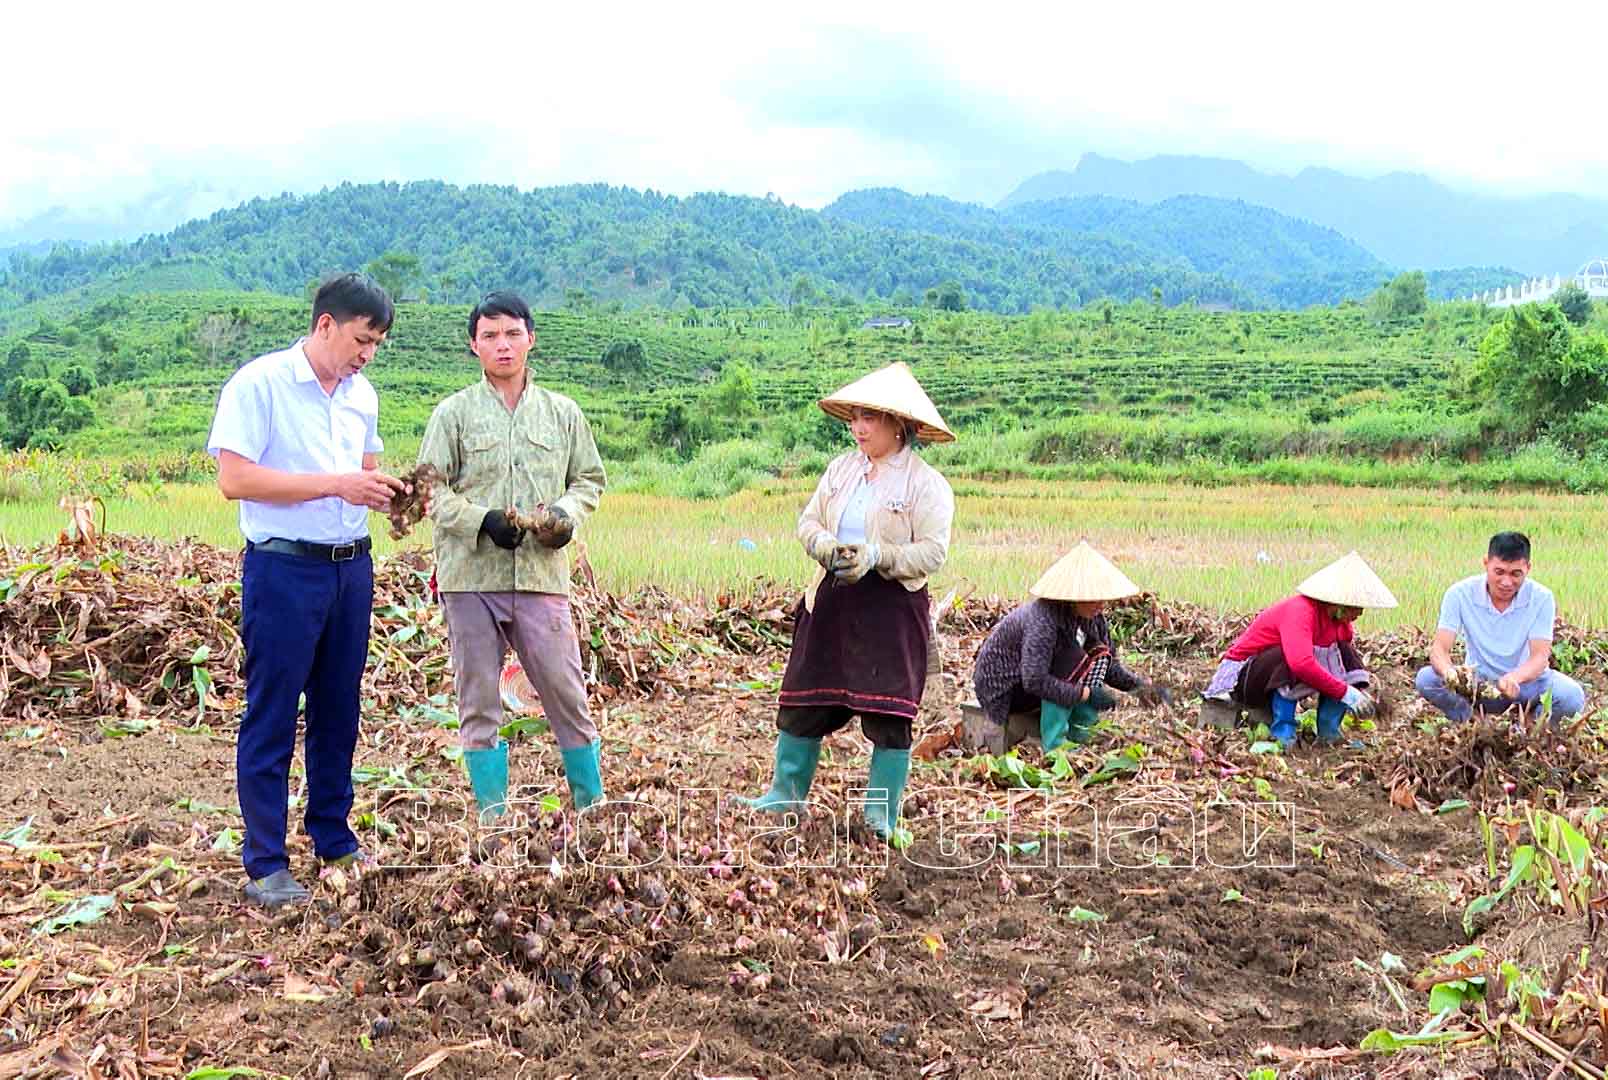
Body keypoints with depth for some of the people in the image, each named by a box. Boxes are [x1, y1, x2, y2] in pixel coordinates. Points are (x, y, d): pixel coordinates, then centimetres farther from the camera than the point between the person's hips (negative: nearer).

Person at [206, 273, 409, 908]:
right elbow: (234, 479, -16)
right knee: (271, 717, -1)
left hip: (352, 567, 7)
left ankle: (334, 840, 27)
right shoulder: (258, 384, -9)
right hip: (284, 569, -7)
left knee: (339, 711, 14)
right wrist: (335, 483, -20)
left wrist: (387, 490, 2)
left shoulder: (361, 394, 13)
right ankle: (265, 865, 7)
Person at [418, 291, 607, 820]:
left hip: (541, 576, 1)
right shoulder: (454, 413, 7)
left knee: (567, 695, 0)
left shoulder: (562, 412, 13)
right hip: (470, 577, 0)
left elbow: (590, 477, 18)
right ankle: (493, 817, 13)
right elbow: (429, 488, 4)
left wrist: (566, 514, -3)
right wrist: (481, 520, -12)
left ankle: (593, 809, 12)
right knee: (478, 702, 4)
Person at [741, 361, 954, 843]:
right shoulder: (842, 467, 8)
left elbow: (932, 551, -13)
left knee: (888, 711, -1)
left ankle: (882, 815, 12)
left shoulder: (927, 483, -8)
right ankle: (786, 793, 24)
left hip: (892, 605, -5)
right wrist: (827, 547, -12)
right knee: (805, 696, 9)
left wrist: (876, 556, -24)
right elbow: (808, 521, 9)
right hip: (832, 599, 5)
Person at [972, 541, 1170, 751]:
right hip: (1003, 686, -8)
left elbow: (1110, 666, 5)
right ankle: (1053, 744, -21)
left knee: (1100, 655, -6)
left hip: (1037, 675, 8)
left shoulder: (1092, 616, -6)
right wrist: (1087, 693, -32)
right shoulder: (1044, 620, -31)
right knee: (1074, 660, -26)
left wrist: (1140, 685, -11)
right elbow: (1035, 681, -35)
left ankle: (1076, 736, -2)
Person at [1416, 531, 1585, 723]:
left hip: (1526, 681, 0)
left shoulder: (1541, 598, -13)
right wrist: (1448, 671, -45)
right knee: (1426, 678, -27)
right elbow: (1439, 648, -19)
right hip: (1477, 681, 0)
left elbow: (1540, 655, -20)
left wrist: (1515, 678, -43)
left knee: (1572, 696, -30)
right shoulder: (1460, 594, -13)